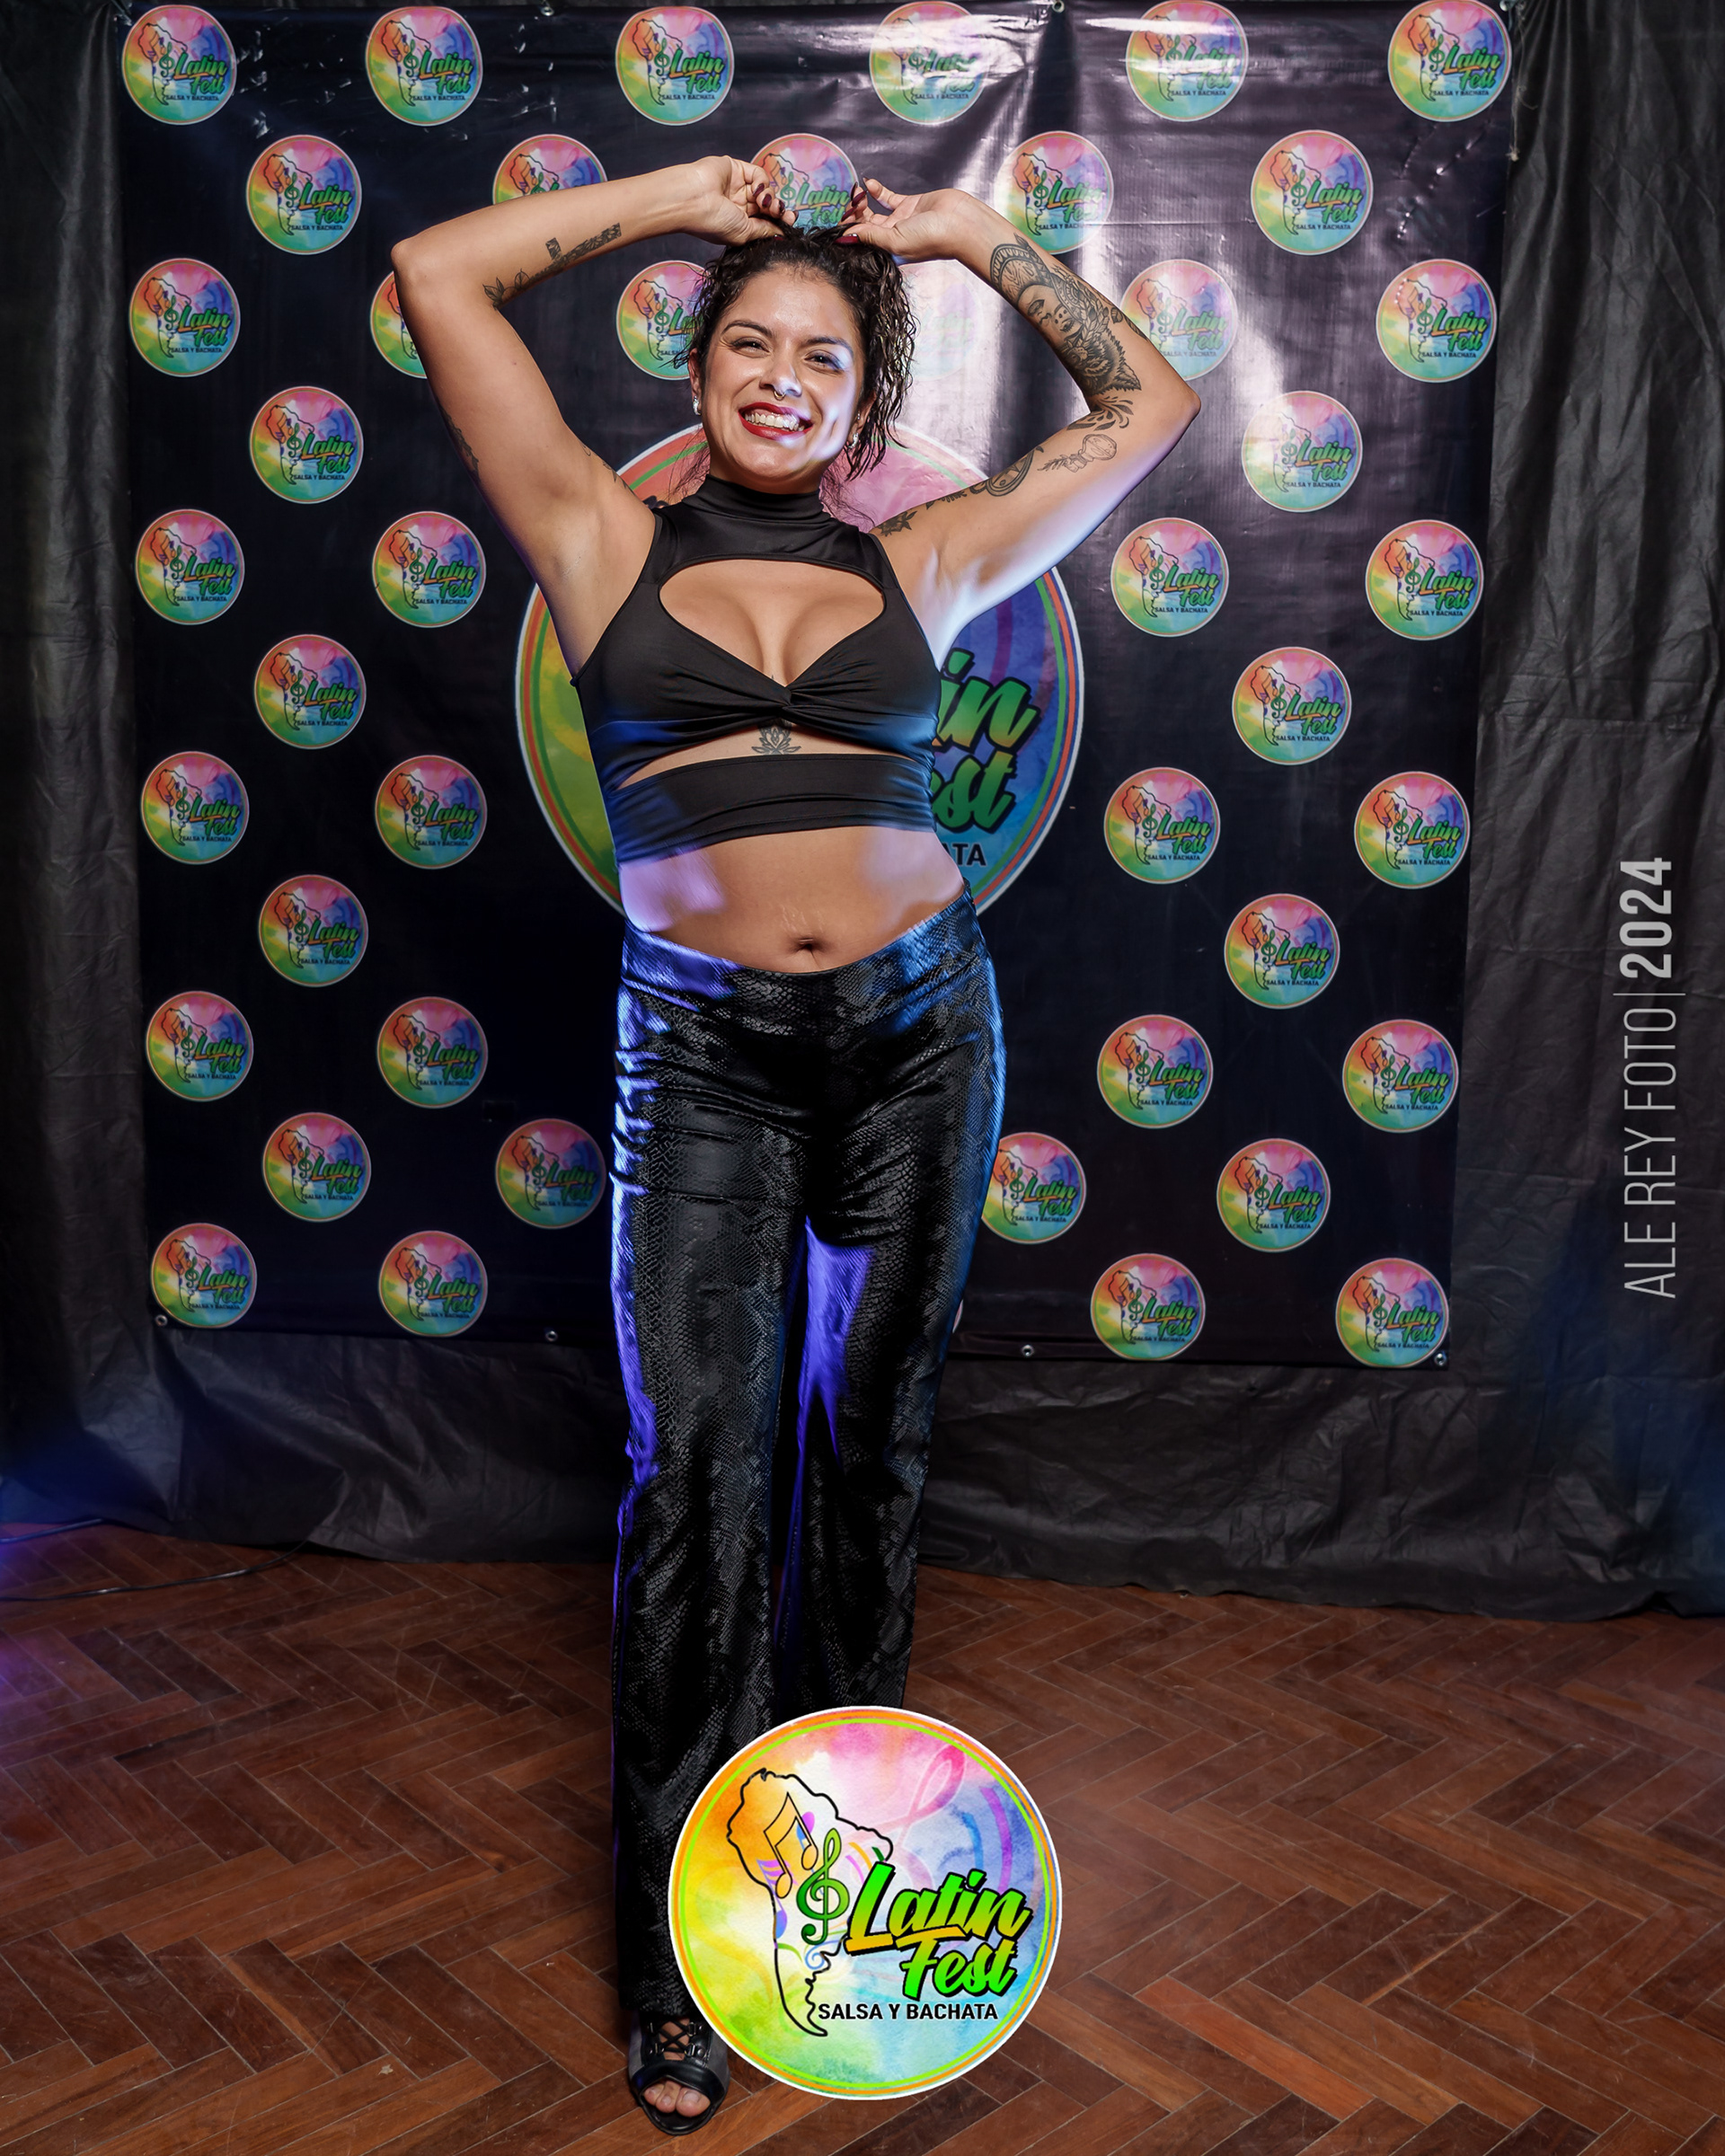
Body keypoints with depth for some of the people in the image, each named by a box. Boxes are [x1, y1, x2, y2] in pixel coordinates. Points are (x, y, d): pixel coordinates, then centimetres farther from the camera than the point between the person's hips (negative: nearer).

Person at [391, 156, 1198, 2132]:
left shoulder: (920, 566, 9)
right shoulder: (608, 542, 6)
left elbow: (1147, 402, 18)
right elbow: (438, 276, 4)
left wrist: (982, 241, 17)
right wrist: (666, 199, 10)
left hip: (920, 1028, 2)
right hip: (702, 1049, -2)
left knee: (870, 1432, 13)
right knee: (693, 1465, -6)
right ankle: (678, 1964, 7)